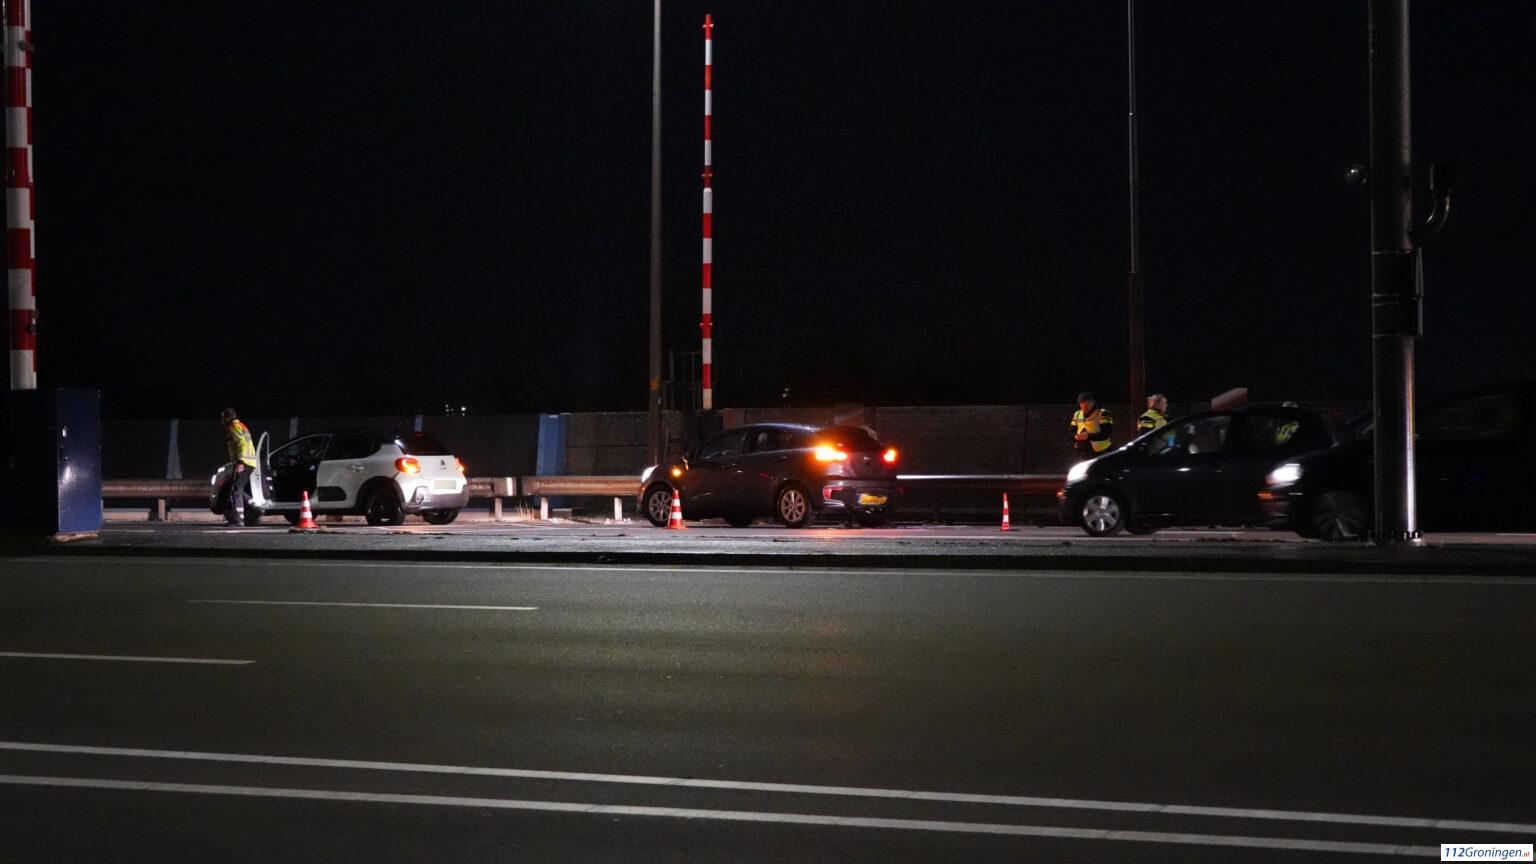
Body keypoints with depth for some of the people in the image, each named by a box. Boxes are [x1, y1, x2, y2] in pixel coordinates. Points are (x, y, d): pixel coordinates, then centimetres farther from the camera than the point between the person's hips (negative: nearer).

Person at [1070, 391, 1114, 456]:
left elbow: (1106, 433, -17)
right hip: (1084, 453, 6)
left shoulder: (1102, 414, -9)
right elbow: (1072, 432, 14)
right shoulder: (1077, 415, 11)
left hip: (1101, 453, -5)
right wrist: (1075, 437, -11)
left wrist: (1089, 436, -29)